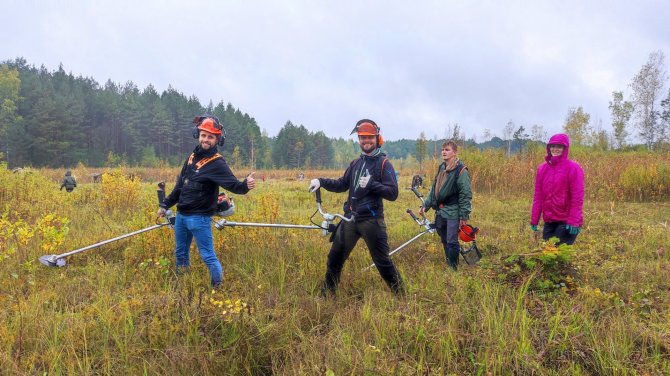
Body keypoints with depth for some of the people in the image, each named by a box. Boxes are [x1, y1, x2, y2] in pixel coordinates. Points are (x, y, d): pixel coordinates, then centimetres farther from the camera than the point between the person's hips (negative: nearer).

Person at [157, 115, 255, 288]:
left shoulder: (217, 163, -14)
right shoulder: (192, 157, 8)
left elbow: (233, 185, -26)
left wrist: (245, 186, -48)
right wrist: (165, 205, 23)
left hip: (199, 218, -8)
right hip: (181, 215, 8)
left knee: (208, 256, -7)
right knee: (180, 254, 19)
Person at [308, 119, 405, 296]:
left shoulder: (383, 163, -6)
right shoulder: (355, 163, 12)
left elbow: (393, 193, -14)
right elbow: (342, 184, 20)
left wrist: (371, 184, -25)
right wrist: (321, 181, 5)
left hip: (371, 220, -6)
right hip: (350, 219, 6)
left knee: (382, 261, 0)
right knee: (335, 258, 11)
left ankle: (401, 295, 15)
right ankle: (326, 294, 25)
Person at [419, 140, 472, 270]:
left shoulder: (461, 170, -11)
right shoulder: (441, 168, 12)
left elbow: (466, 195, -12)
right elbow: (434, 189, 18)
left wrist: (464, 216, -14)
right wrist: (426, 205, 13)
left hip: (453, 212, -7)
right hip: (440, 211, 7)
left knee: (452, 242, -7)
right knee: (445, 241, 14)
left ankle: (454, 268, 5)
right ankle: (448, 266, 26)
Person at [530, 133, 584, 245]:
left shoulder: (573, 168, -6)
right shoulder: (542, 169, 9)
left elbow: (577, 197, -10)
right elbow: (538, 196, 9)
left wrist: (574, 221, -17)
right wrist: (534, 219, 5)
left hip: (566, 223, -5)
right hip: (549, 222, 5)